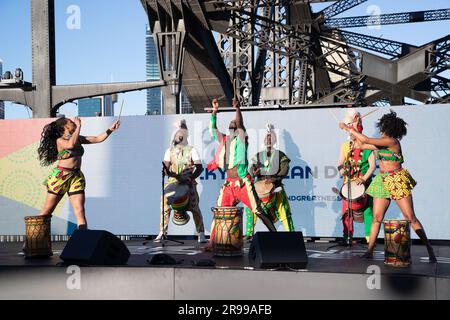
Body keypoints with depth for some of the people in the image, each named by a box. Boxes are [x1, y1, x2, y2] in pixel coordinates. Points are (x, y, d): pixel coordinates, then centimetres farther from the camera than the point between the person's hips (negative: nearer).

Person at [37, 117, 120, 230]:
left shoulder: (78, 138, 12)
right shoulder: (60, 140, -6)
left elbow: (98, 139, 12)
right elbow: (71, 145, -28)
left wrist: (111, 129, 0)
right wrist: (79, 126, -19)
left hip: (76, 177, 5)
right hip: (61, 176, -5)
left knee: (80, 211, -6)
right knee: (47, 210, 5)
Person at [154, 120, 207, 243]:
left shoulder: (191, 150, 2)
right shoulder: (170, 150, 11)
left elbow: (199, 168, -3)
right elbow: (166, 167, 4)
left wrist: (190, 178, -16)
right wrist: (167, 171, -19)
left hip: (188, 183, -3)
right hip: (172, 182, 3)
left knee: (195, 208, -7)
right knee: (165, 206, -3)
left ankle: (201, 234, -1)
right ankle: (162, 233, 6)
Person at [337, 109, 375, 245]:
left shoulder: (367, 147, 0)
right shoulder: (345, 146, 13)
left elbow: (373, 165, -5)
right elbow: (340, 163, 12)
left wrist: (363, 179, -16)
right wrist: (341, 169, -10)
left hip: (364, 183, -3)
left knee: (367, 210, -6)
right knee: (346, 210, 0)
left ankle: (369, 237, -1)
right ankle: (347, 237, 6)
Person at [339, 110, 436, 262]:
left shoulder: (392, 141, -14)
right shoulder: (382, 143, 12)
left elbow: (366, 140, -16)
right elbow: (362, 145, 22)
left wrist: (348, 129, -8)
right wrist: (353, 131, 23)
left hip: (397, 181, -8)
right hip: (383, 182, 8)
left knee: (411, 217, -6)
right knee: (377, 218, 2)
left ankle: (429, 249, 3)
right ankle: (369, 251, 6)